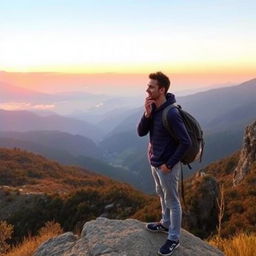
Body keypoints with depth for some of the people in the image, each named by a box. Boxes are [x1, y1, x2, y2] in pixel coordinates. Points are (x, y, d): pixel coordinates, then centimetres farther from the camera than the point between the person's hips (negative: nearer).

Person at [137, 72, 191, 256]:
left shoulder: (171, 113, -27)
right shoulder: (153, 107, -2)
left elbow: (186, 142, -24)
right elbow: (141, 132, -2)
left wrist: (169, 164, -19)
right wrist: (147, 114, -19)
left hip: (166, 165, -8)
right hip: (155, 162, 8)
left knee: (172, 202, 9)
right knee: (162, 196, 26)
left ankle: (174, 239, 26)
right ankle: (166, 224, 48)